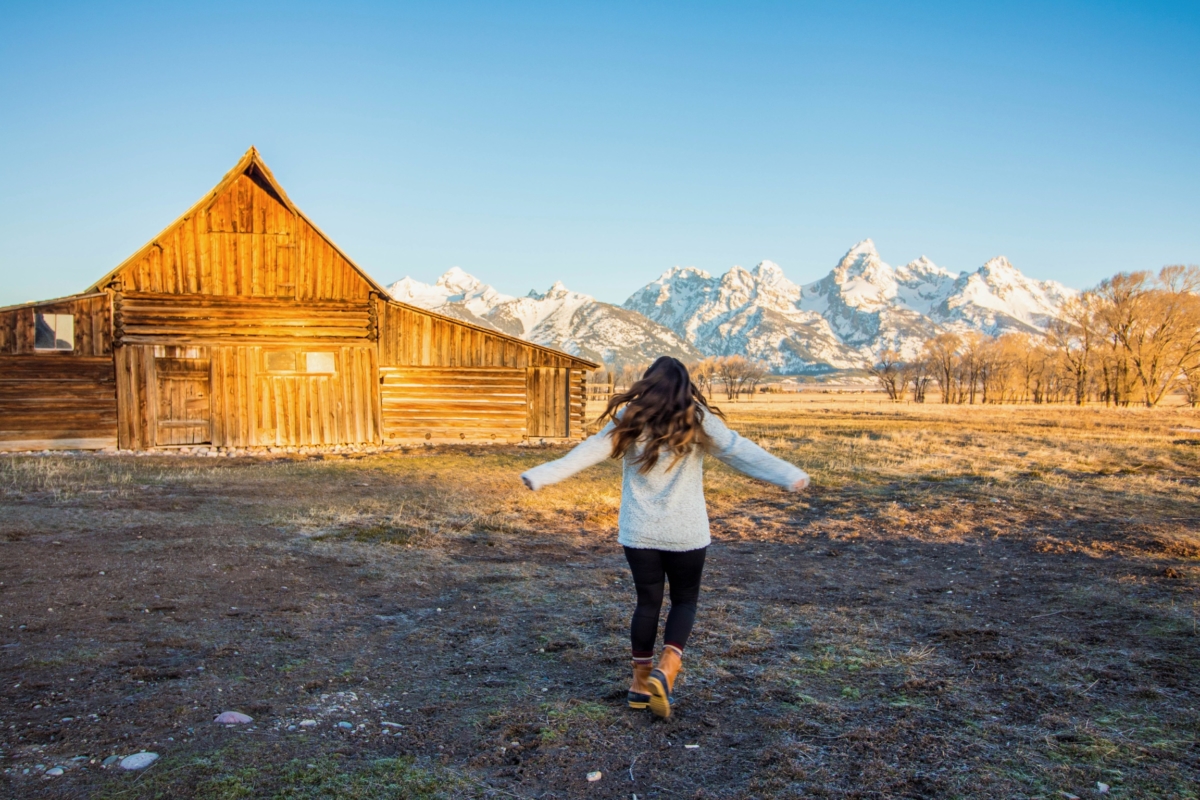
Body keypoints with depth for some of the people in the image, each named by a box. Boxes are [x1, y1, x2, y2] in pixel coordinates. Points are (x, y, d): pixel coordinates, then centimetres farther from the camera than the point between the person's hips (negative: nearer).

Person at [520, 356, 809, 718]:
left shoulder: (630, 419, -1)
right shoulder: (697, 420, -4)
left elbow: (590, 450, -8)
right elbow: (739, 450, -8)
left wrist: (541, 476, -9)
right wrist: (788, 476, -8)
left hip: (638, 531, 2)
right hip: (685, 532, -1)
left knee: (647, 602, 14)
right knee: (685, 600, 14)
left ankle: (641, 681, 20)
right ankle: (665, 669, -6)